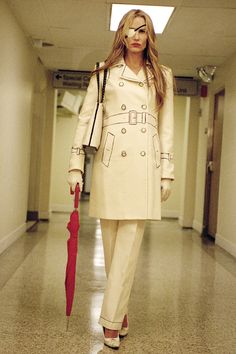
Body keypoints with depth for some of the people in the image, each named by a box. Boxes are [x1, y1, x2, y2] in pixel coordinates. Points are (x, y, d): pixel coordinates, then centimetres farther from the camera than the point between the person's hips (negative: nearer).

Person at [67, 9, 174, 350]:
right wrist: (76, 165, -2)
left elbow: (166, 127, 11)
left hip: (145, 165, 0)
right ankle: (120, 309, 24)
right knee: (112, 244, 6)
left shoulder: (162, 76, 13)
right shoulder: (105, 72, 10)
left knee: (129, 246, -5)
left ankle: (112, 319, 4)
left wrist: (167, 172, 5)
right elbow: (85, 118, 6)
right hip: (111, 161, 0)